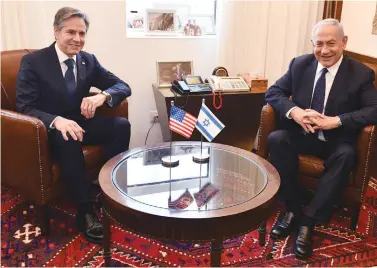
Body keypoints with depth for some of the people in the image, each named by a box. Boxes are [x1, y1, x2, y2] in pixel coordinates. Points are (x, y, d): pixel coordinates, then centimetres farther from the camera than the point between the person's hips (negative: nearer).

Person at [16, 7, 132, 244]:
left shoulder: (89, 60, 2)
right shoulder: (33, 61, -11)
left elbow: (123, 86, 1)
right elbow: (24, 107, -17)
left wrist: (103, 95, -24)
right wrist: (57, 120, -38)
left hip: (80, 122, 5)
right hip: (48, 129, -4)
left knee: (121, 125, -20)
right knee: (69, 140, -38)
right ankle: (85, 209, -27)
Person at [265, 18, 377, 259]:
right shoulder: (300, 64, 2)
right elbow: (273, 92, 0)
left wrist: (336, 121, -27)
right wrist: (294, 111, -21)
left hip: (336, 140, -2)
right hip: (301, 134, 2)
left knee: (346, 156, -34)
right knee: (276, 138, -28)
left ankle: (309, 220, -24)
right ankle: (293, 208, -16)